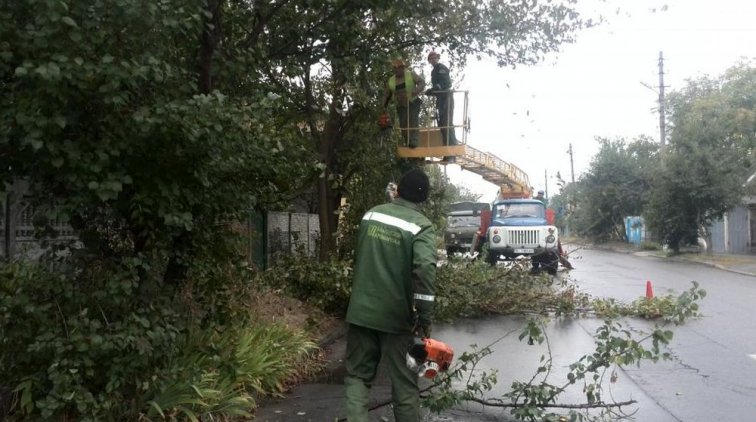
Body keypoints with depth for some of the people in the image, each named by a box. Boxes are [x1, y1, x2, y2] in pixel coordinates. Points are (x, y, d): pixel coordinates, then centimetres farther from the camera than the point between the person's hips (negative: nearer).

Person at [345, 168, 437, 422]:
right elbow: (425, 269, -24)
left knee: (358, 375, 13)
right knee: (404, 383, 8)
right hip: (396, 317, -3)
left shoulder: (371, 214, 6)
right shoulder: (421, 226, -10)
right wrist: (425, 317, -18)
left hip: (361, 311, 4)